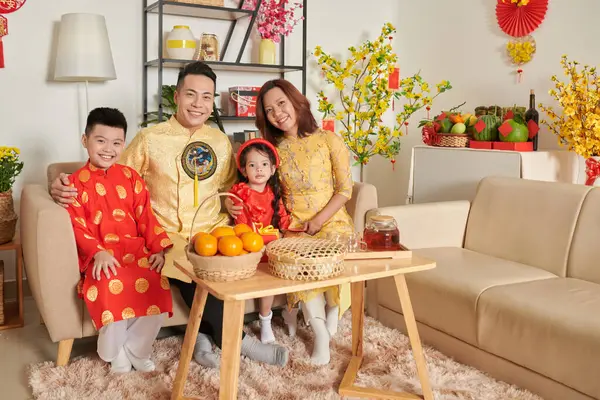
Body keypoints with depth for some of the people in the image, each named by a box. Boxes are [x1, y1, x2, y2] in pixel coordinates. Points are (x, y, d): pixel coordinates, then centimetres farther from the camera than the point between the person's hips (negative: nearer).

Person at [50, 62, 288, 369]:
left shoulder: (221, 141, 13)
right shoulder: (149, 139, 1)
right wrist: (65, 188, -13)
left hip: (212, 232, 3)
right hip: (169, 237, -3)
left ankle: (204, 334, -9)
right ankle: (238, 340, -13)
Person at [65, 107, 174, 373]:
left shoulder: (130, 177, 13)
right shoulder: (77, 181, 4)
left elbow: (146, 216, 9)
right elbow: (77, 226, -4)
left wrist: (159, 248, -5)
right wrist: (98, 252, -21)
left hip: (135, 248, 3)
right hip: (99, 254, -3)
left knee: (157, 285, -25)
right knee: (110, 287, -33)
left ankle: (136, 351, -2)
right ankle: (114, 354, -3)